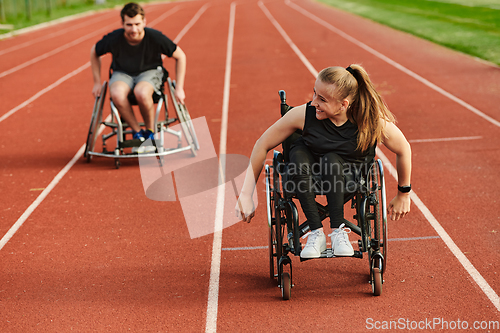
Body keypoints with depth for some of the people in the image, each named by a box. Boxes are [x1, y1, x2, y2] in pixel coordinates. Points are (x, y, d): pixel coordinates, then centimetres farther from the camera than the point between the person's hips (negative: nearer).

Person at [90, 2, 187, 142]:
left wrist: (179, 88, -9)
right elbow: (94, 53, 2)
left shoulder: (155, 37, -23)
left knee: (141, 93, -38)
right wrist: (97, 83, 2)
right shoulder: (113, 39, -21)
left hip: (150, 71, -1)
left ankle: (150, 130, -10)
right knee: (117, 94, -35)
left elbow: (180, 56, -7)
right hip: (122, 73, 1)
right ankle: (137, 132, -12)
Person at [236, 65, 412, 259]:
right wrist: (246, 194, -16)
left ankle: (338, 232, -22)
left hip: (350, 177, -1)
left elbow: (404, 150, -10)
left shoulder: (373, 121, -27)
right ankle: (316, 234, -26)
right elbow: (263, 145, -16)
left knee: (331, 160, -34)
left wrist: (403, 195, 1)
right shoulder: (304, 115, -27)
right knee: (298, 153, -33)